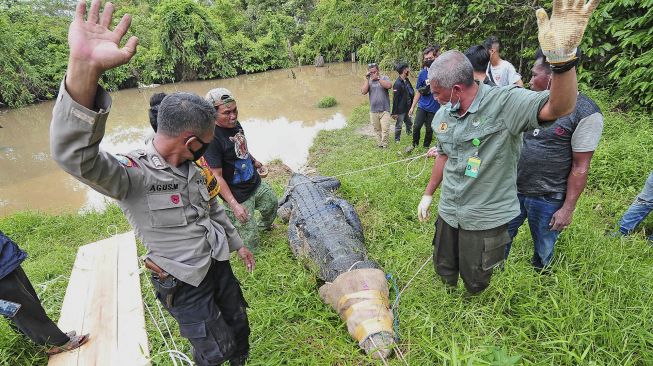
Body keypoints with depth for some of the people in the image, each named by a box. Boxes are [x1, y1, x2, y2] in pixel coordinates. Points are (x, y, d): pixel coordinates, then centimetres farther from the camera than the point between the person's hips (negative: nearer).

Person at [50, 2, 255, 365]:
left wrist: (238, 243, 21)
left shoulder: (190, 168, -1)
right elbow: (74, 155, -46)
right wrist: (84, 68, -61)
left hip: (218, 264, 7)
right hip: (183, 283, -7)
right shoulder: (131, 173, -25)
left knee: (239, 326, 25)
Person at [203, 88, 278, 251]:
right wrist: (234, 205, -28)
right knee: (251, 242, -1)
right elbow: (217, 177, -26)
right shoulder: (212, 138, -28)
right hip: (238, 196, -8)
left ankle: (264, 225, 61)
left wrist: (253, 161, 31)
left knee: (272, 203, 31)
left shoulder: (235, 124, -2)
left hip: (256, 182, 8)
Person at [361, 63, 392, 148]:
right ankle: (379, 145, 24)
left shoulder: (384, 78, 0)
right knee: (377, 130, 12)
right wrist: (367, 79, -11)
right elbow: (363, 91, -9)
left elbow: (389, 86, -21)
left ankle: (384, 146, 3)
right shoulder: (368, 81, 6)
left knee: (385, 130, -7)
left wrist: (378, 78, -19)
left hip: (384, 110, -3)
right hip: (373, 111, 3)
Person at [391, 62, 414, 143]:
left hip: (407, 108, 8)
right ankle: (397, 140, 22)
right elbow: (395, 99, -20)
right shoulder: (397, 83, -22)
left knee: (409, 123, 22)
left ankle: (409, 133, 44)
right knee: (399, 126, 6)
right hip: (400, 109, -8)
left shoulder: (407, 80, 5)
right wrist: (394, 112, -17)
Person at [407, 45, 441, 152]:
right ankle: (414, 144, 16)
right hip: (422, 106, 1)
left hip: (434, 107, -1)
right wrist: (412, 107, 5)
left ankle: (426, 146, 29)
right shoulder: (422, 73, -1)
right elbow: (419, 92, 6)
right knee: (416, 126, -9)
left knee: (429, 129, 8)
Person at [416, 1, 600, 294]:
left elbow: (559, 108, -35)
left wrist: (562, 57, -52)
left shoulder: (504, 103, -20)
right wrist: (428, 194, 16)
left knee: (475, 283, 16)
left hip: (486, 218, -5)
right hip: (448, 212, 6)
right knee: (444, 271, 24)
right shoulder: (443, 115, 0)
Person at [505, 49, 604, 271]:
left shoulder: (586, 114, -15)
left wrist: (568, 208, -11)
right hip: (513, 190, 5)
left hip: (548, 200, -5)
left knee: (543, 253, 15)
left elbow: (580, 167, -13)